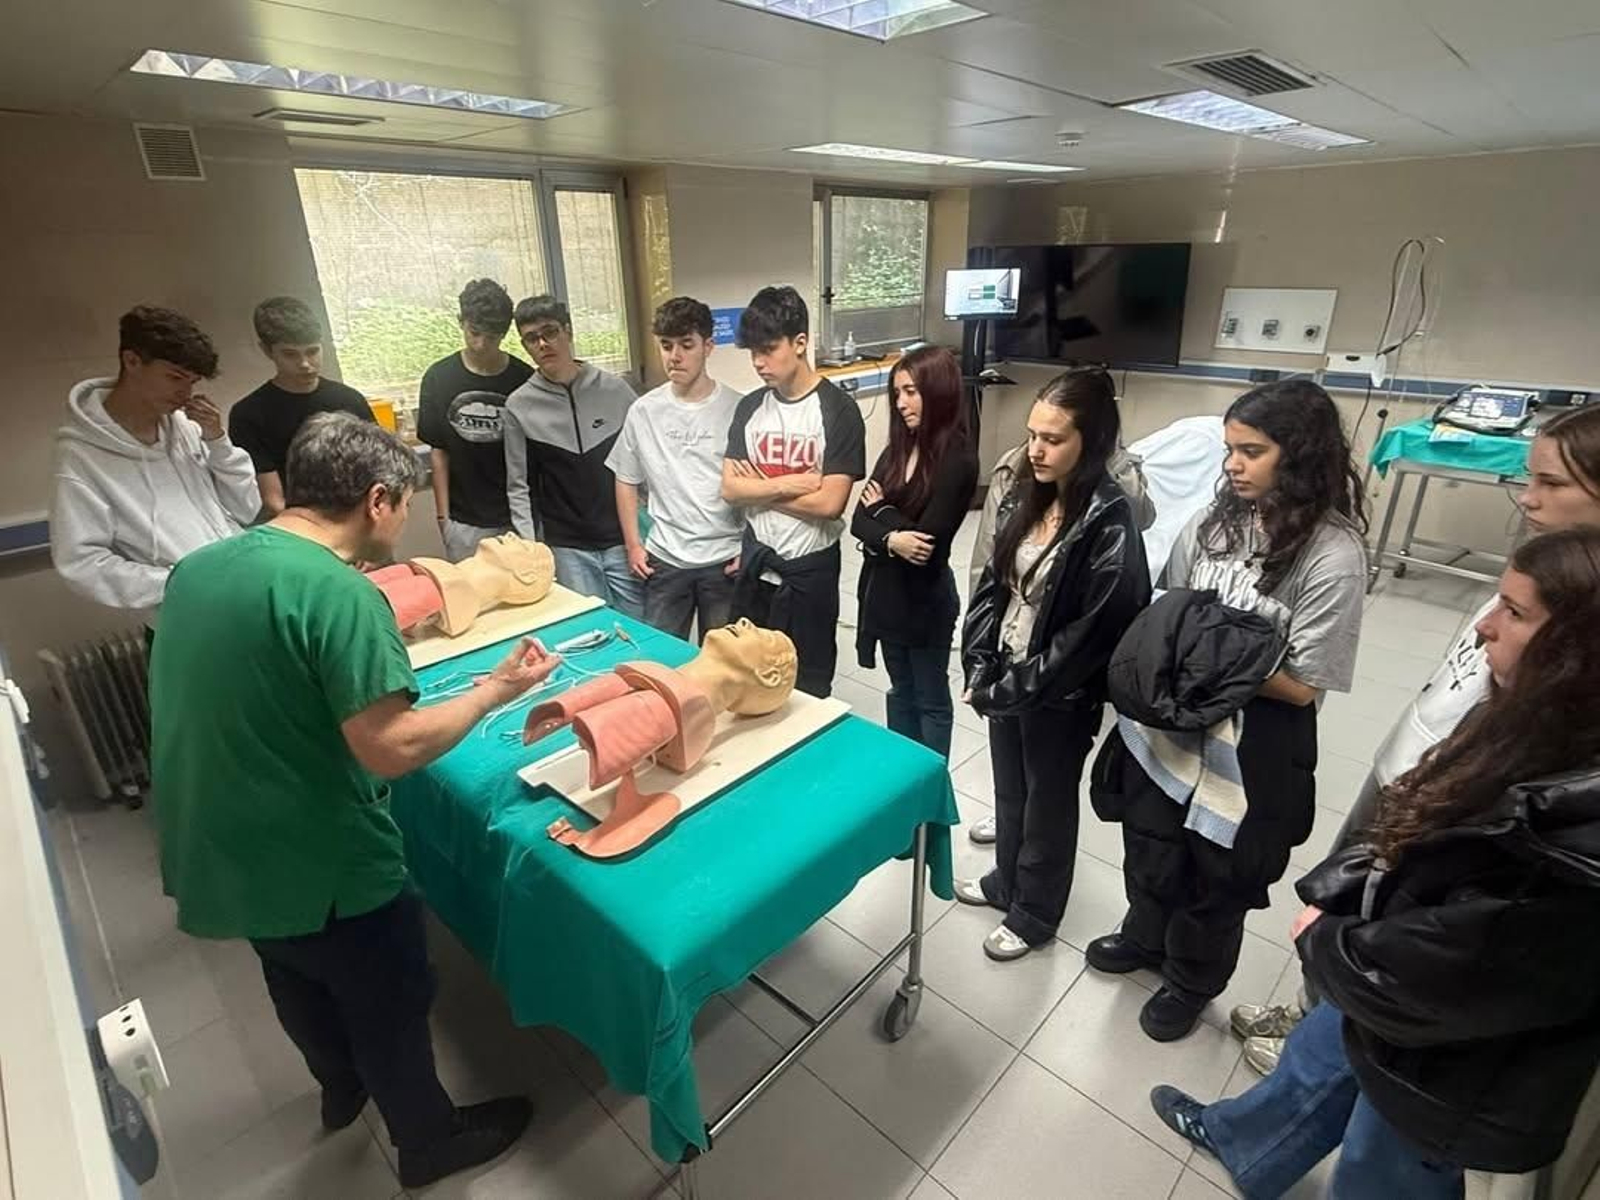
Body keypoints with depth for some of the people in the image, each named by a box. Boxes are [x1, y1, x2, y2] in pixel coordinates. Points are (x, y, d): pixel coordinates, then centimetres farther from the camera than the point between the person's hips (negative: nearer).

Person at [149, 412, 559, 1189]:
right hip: (319, 867, -8)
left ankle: (344, 1089, 58)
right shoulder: (337, 591, -28)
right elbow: (390, 750, -31)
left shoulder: (198, 569, 0)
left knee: (300, 986, 32)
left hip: (217, 853, 9)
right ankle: (430, 1141, 41)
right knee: (389, 1007, 17)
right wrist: (497, 688, -18)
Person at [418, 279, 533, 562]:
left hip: (518, 516, 0)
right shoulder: (439, 378, -2)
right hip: (464, 522, 1)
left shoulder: (524, 379, -4)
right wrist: (442, 515, 0)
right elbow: (439, 452, 3)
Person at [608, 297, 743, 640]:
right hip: (664, 559, 2)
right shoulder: (644, 411, 1)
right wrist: (633, 544, 6)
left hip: (724, 558, -2)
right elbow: (626, 480, 10)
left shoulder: (736, 408, -7)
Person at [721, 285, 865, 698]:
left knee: (807, 686, 11)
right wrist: (788, 484, -18)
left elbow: (829, 503, -21)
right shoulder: (750, 407, 2)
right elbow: (730, 489, -3)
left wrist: (759, 488, -11)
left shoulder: (837, 410, -13)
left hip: (810, 569, -5)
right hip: (756, 563, 5)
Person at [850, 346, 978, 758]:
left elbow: (928, 538, -22)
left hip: (925, 598, -6)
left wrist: (882, 511, -7)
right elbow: (859, 520, -3)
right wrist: (891, 539, -23)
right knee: (901, 692, 21)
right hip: (884, 591, 6)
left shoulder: (959, 459, -16)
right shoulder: (897, 448, 3)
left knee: (931, 700, 12)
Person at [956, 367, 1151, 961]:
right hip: (1005, 679, 6)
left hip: (1059, 696, -6)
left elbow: (1088, 635, -21)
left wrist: (1008, 690, -16)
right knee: (1008, 791, 25)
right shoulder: (1024, 498, -2)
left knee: (1048, 804, 16)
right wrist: (979, 668, -5)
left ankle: (1034, 914, 39)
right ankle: (1007, 881, 50)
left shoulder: (1110, 526, -22)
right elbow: (992, 584, 4)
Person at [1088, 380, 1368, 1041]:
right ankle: (1145, 937, 53)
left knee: (1218, 874, 18)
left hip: (1251, 744, -4)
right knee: (1150, 847, 23)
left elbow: (1304, 686, -17)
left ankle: (1191, 982, 46)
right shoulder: (1216, 518, -4)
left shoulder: (1332, 555, -18)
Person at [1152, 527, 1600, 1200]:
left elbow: (1451, 973, -29)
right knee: (1320, 1054, 31)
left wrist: (1324, 942, -14)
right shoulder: (1541, 733, -12)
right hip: (1403, 976, 8)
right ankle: (1236, 1137, 59)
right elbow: (1424, 848, 1)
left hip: (1454, 1064, -7)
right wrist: (1334, 895, -8)